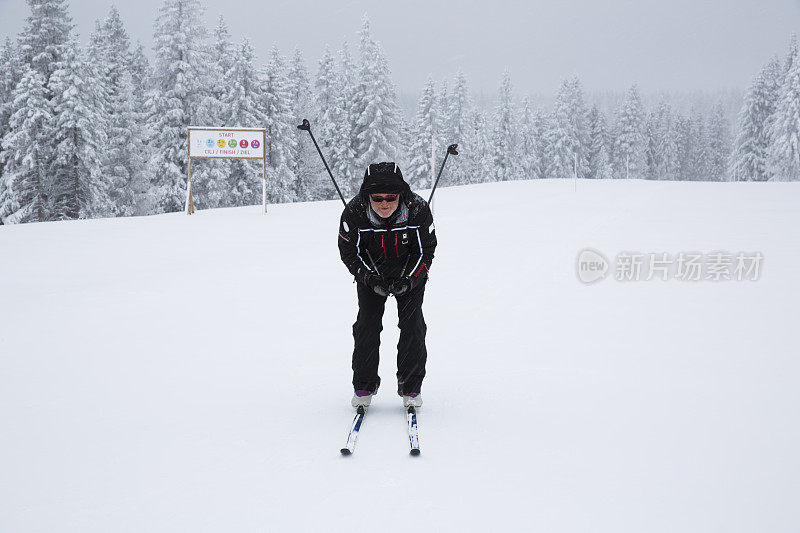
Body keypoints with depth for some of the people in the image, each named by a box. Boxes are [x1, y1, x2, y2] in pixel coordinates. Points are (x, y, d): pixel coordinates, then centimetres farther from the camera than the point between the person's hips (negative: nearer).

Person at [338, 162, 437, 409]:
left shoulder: (418, 210, -26)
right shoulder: (354, 212, -26)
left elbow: (426, 250, -12)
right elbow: (349, 252, -12)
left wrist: (408, 280, -25)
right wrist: (370, 279, -26)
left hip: (411, 274, 0)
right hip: (370, 275, 0)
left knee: (412, 325, -9)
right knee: (367, 324, -9)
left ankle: (411, 387, 4)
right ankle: (364, 385, 7)